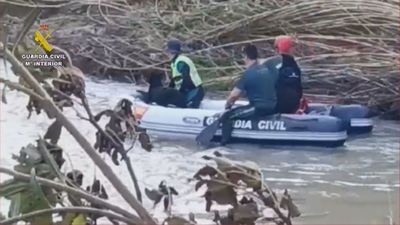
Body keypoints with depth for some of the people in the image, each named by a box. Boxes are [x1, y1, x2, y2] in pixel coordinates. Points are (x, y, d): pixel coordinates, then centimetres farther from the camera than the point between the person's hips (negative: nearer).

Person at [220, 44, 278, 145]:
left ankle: (223, 143, -13)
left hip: (258, 109, -8)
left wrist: (227, 104, 5)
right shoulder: (269, 70, 8)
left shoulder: (248, 73, -14)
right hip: (272, 108, 8)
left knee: (226, 116, -2)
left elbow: (234, 94, -14)